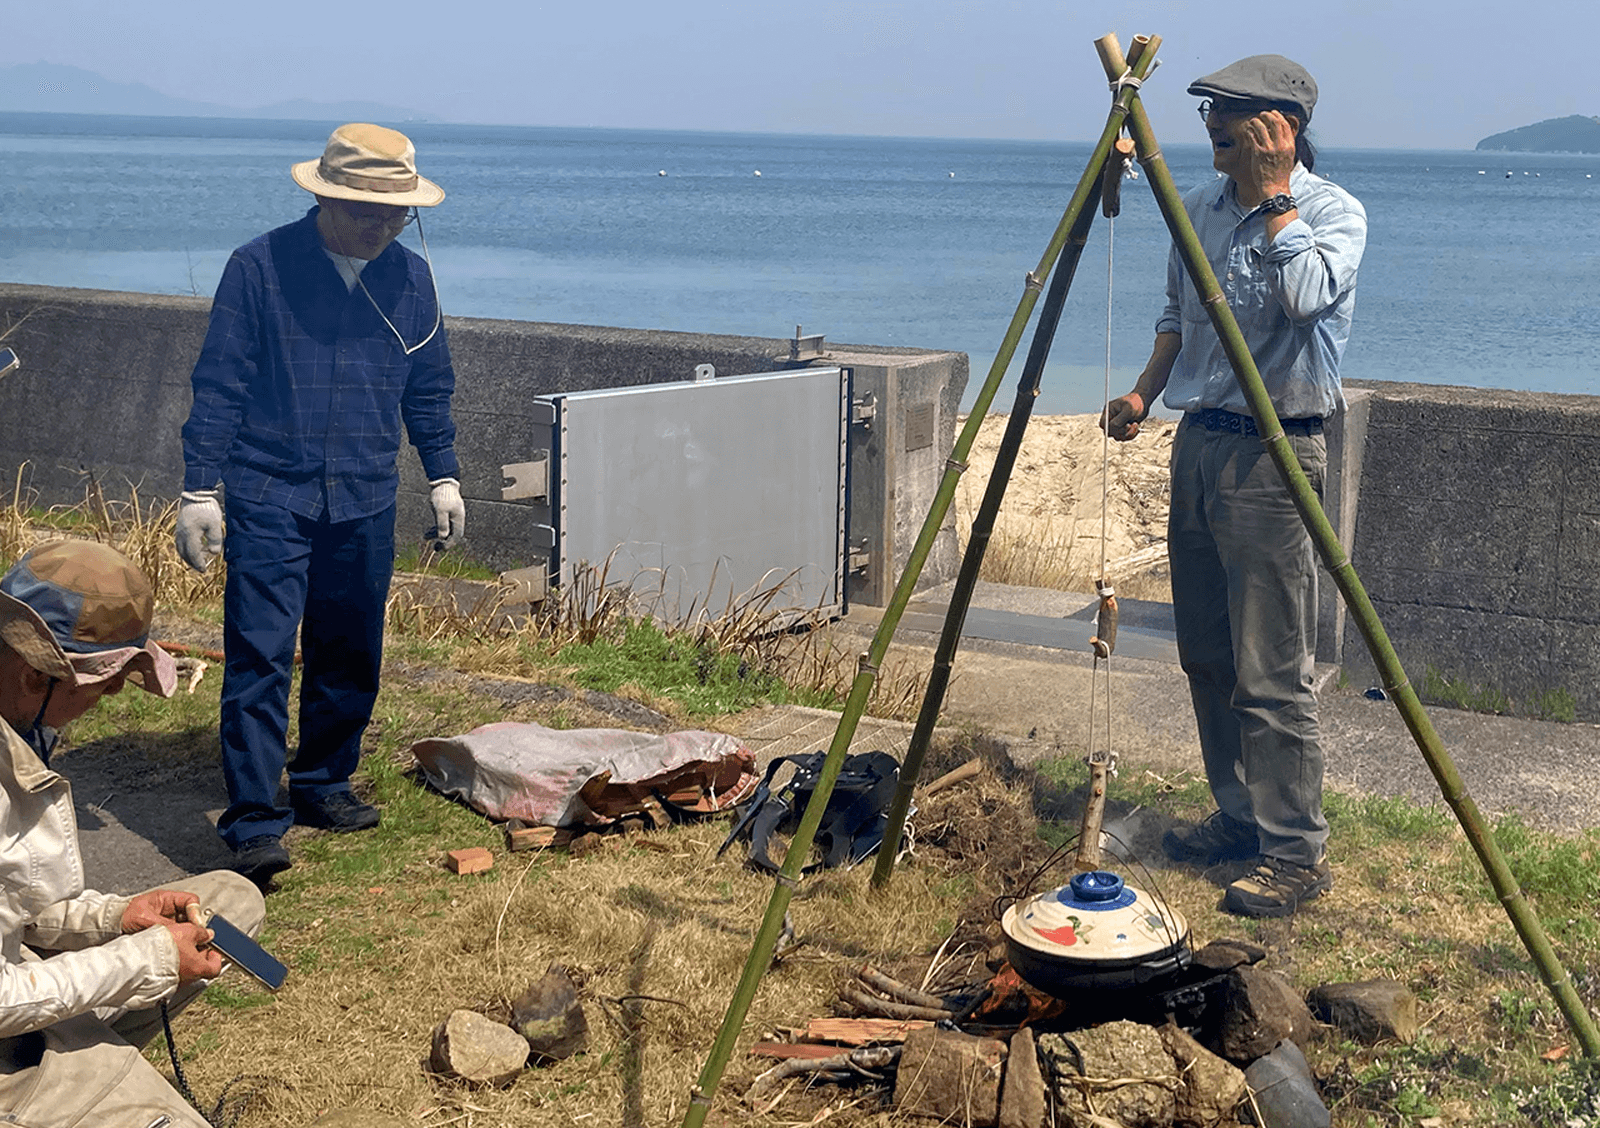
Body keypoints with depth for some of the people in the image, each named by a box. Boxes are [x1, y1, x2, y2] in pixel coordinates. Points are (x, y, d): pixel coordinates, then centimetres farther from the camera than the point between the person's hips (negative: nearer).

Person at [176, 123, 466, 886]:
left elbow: (429, 388, 17)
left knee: (349, 658, 11)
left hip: (365, 505, 4)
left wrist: (443, 477, 16)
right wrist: (199, 489, -6)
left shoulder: (410, 277, 6)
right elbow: (218, 385, -4)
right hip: (269, 500, -4)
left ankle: (323, 786, 28)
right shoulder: (260, 268, -7)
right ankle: (253, 824, -8)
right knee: (260, 657, -9)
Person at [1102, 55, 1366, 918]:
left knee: (1271, 671, -7)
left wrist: (1273, 193, -22)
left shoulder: (1334, 211, -10)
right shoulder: (1201, 207, 11)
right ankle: (1239, 818, 27)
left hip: (1272, 456, -8)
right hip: (1198, 442, 8)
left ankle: (1296, 854, 2)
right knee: (1206, 658, 13)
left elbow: (1307, 293, -30)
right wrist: (1143, 394, 9)